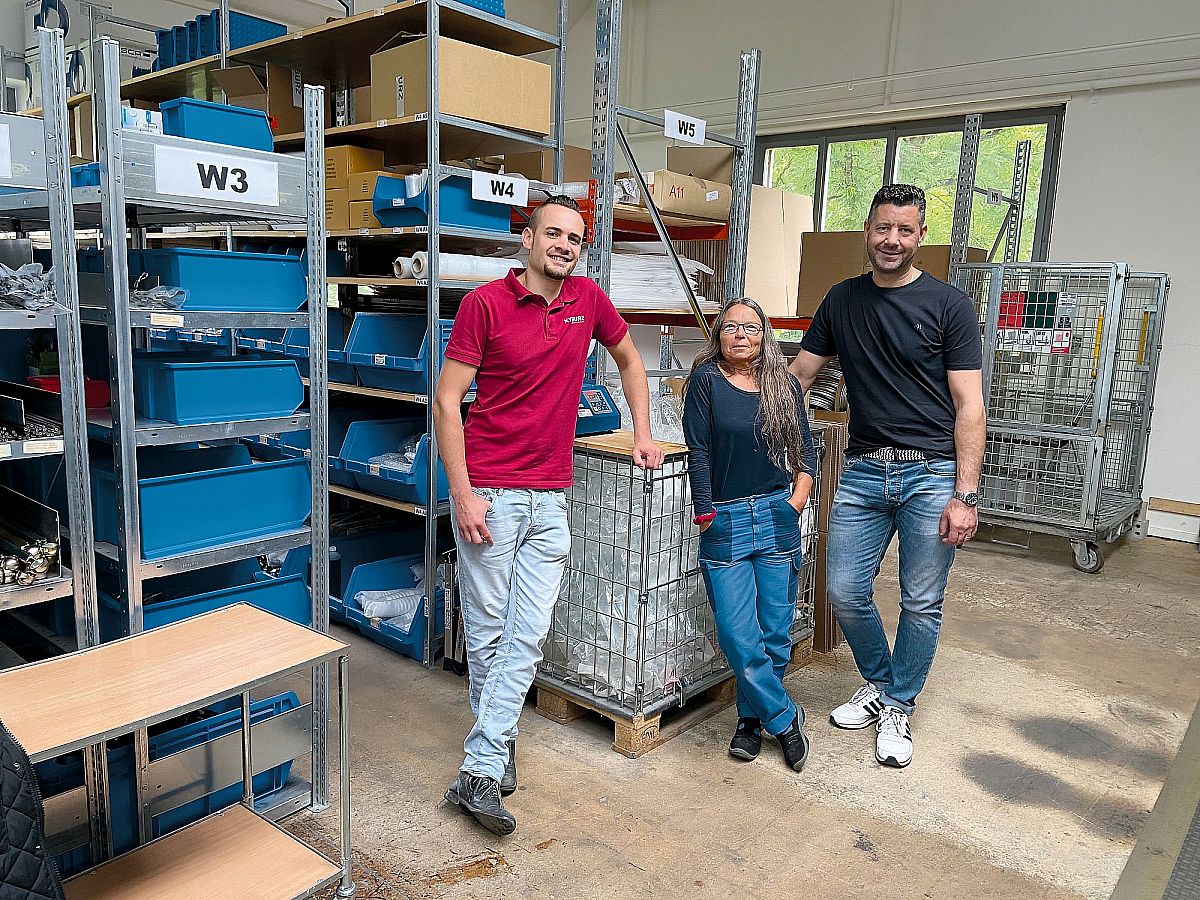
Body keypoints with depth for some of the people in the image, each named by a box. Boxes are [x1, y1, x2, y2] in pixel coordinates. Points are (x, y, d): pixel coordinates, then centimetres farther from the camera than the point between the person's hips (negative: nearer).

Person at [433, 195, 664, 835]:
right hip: (489, 492, -3)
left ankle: (480, 770, 8)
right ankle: (499, 738, 30)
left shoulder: (588, 300, 7)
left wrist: (643, 434, 18)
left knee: (528, 633, 0)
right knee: (486, 627, 7)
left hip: (550, 496, 4)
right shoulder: (485, 303, -6)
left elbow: (628, 358, 25)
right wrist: (462, 494, -14)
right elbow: (447, 402, -8)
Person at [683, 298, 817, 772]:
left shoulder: (784, 385, 8)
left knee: (774, 632, 6)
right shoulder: (706, 381, -1)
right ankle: (785, 719, 15)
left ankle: (752, 718, 26)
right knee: (737, 635, -5)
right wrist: (707, 516, -6)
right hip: (724, 521, -2)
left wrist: (796, 501, 1)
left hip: (777, 518, 3)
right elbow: (699, 453, -3)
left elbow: (805, 452, 14)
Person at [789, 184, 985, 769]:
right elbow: (798, 375, 13)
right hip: (863, 472, 3)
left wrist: (965, 496, -13)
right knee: (844, 593, 4)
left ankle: (898, 708, 26)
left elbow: (968, 406, -6)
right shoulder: (841, 301, 9)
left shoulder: (948, 305, -3)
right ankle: (877, 682, 31)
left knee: (921, 604, 5)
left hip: (932, 473, -3)